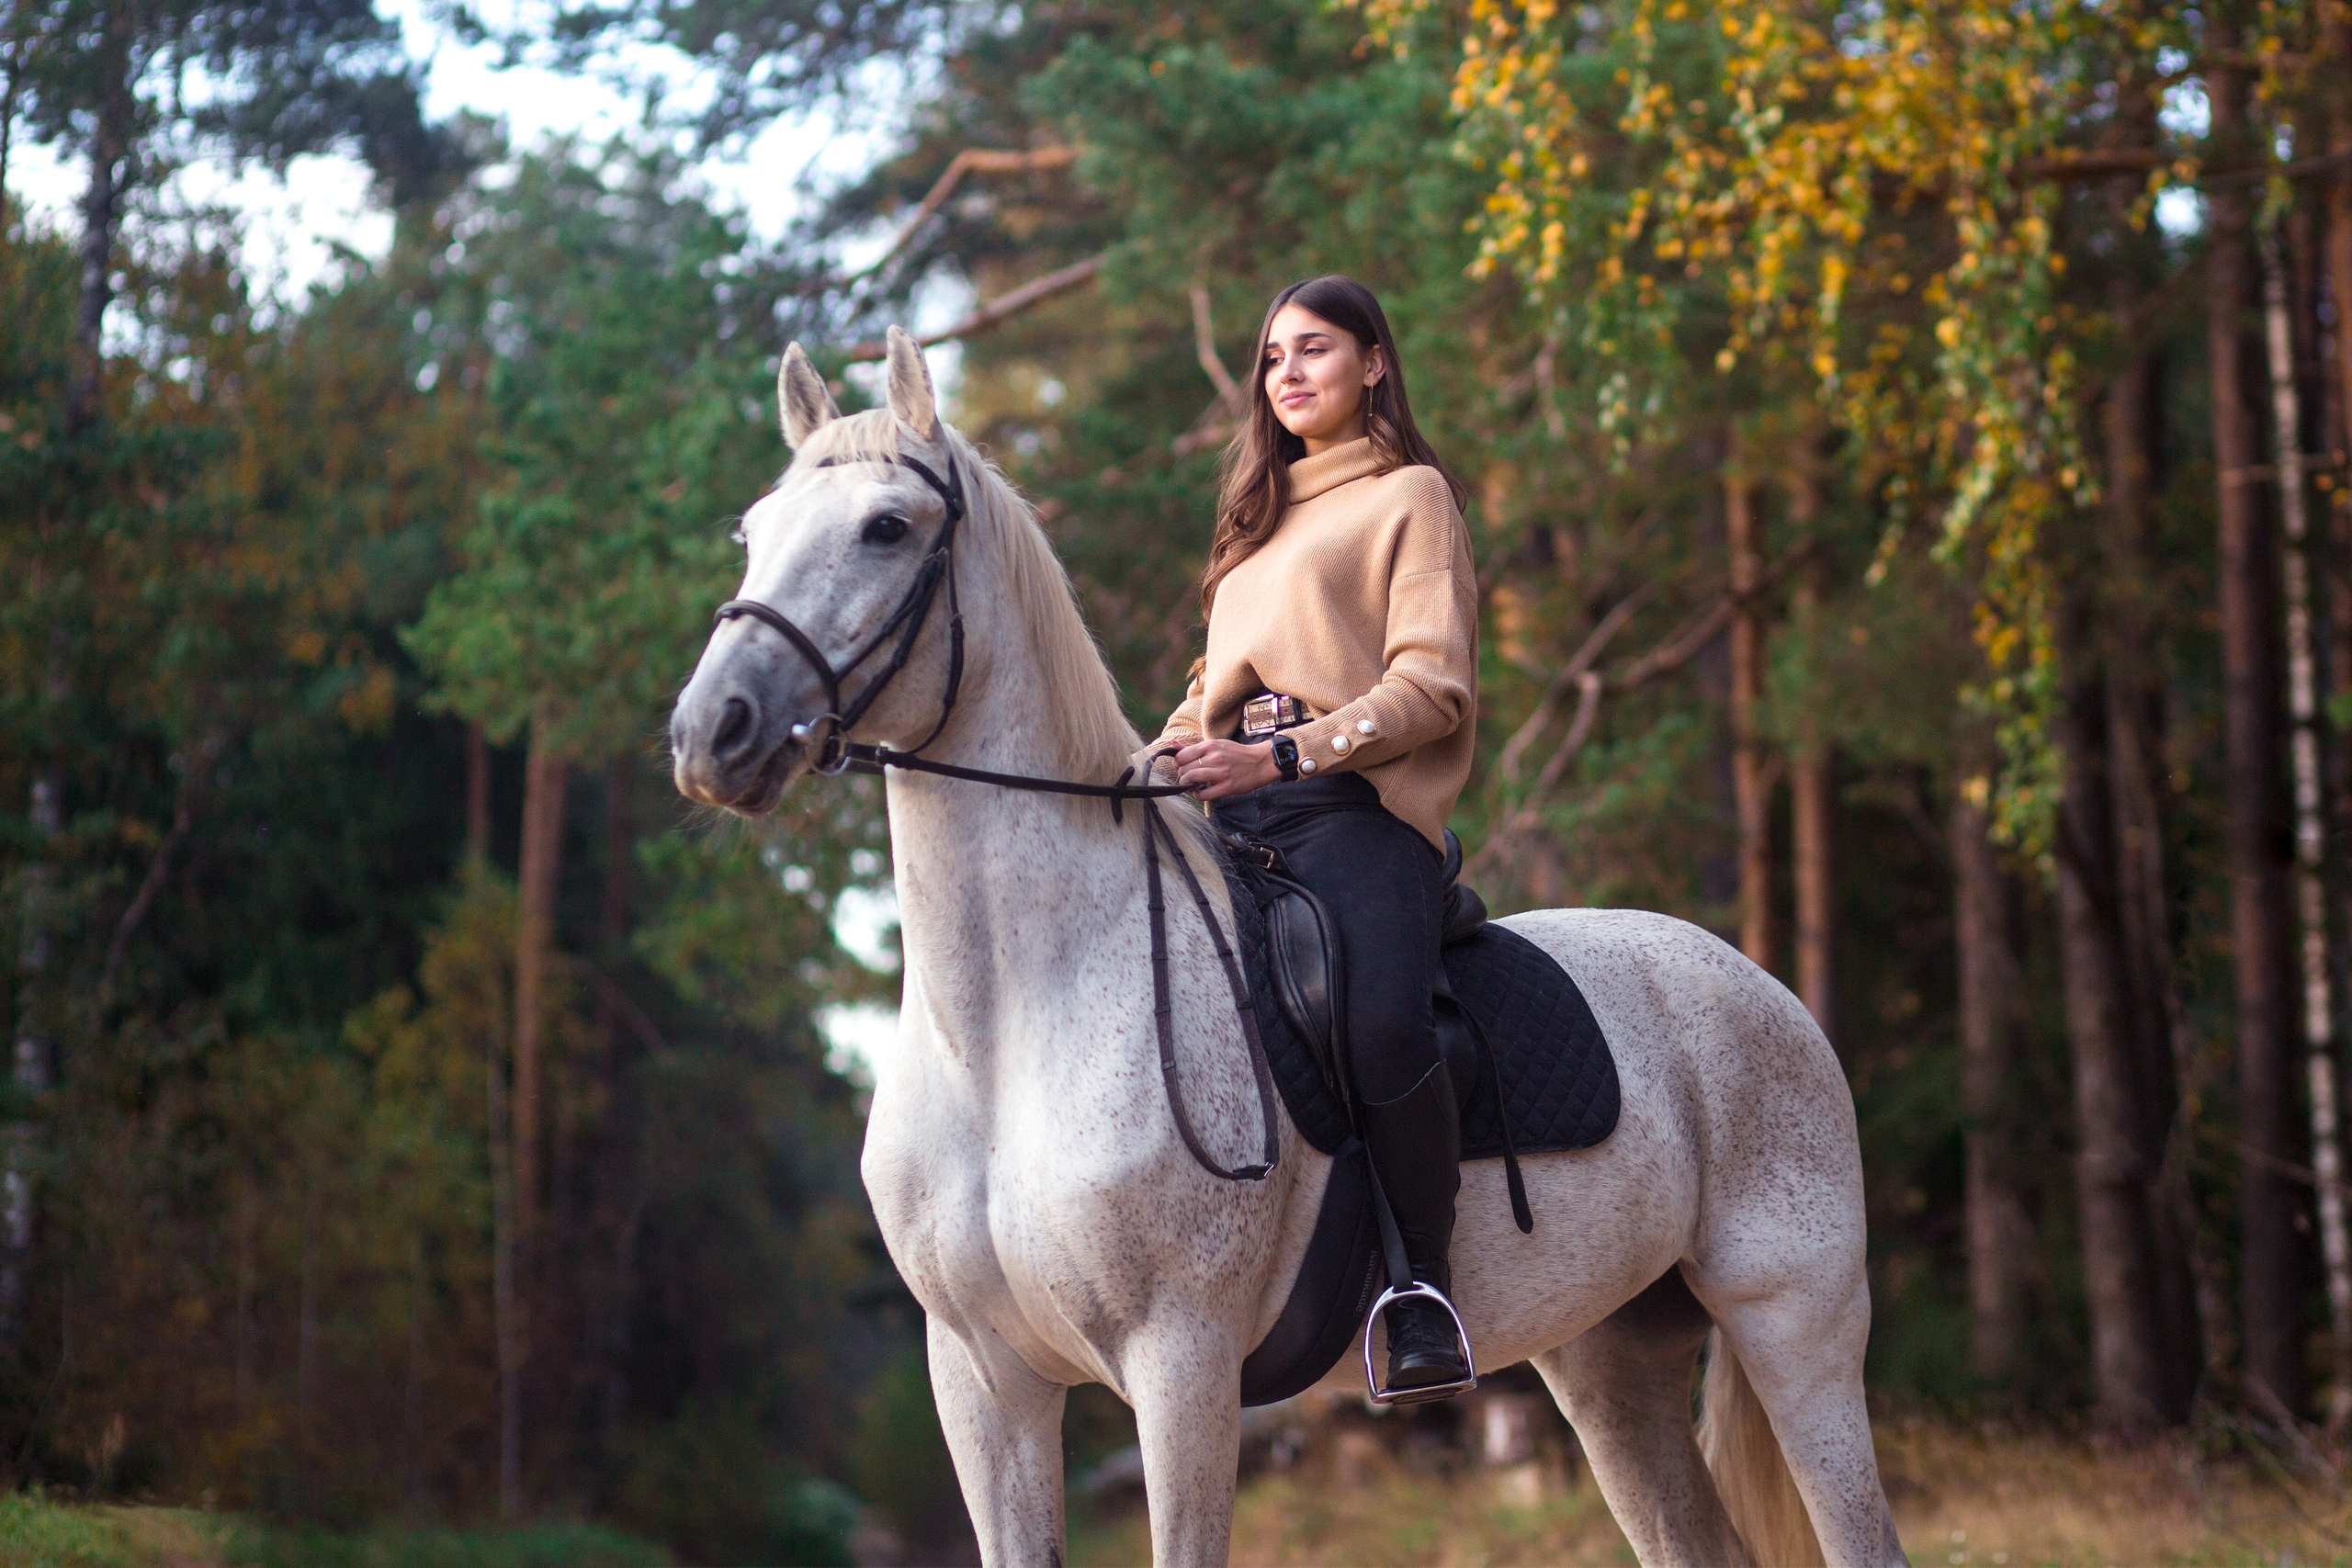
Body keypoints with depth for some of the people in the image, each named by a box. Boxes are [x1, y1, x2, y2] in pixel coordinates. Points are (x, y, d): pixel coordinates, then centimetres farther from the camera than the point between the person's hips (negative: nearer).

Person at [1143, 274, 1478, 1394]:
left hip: (1353, 807, -7)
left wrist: (1285, 754, -18)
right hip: (1235, 819, 7)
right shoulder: (1262, 516, 30)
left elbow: (1434, 685, -5)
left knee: (1383, 1019, -34)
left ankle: (1424, 1288, -19)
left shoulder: (1410, 496, 8)